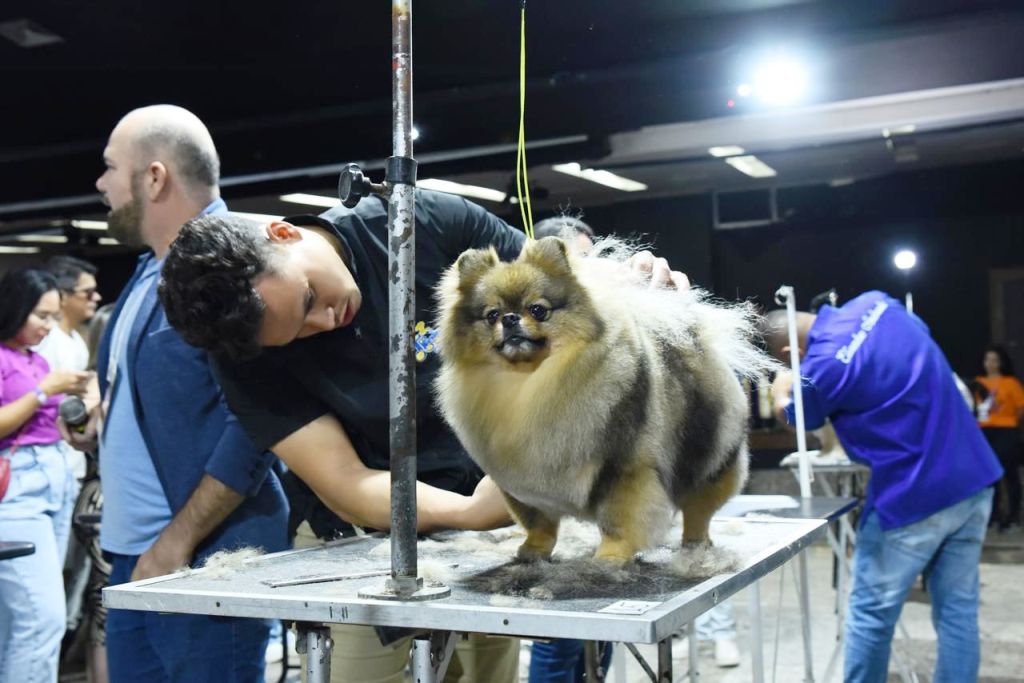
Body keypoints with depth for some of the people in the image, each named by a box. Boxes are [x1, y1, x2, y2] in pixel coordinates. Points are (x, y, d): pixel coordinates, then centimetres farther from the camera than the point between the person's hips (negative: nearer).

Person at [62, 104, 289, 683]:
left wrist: (175, 544, -21)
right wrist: (105, 419, 8)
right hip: (133, 555, 9)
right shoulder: (151, 270, 13)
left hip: (208, 563, -9)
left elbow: (254, 424, -23)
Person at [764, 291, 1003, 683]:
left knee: (871, 615, 9)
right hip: (974, 479, 8)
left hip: (912, 498, -7)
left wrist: (782, 386, 27)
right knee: (958, 612, 13)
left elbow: (791, 416, 5)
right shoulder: (875, 302, 2)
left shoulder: (822, 366, -17)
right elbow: (922, 333, 26)